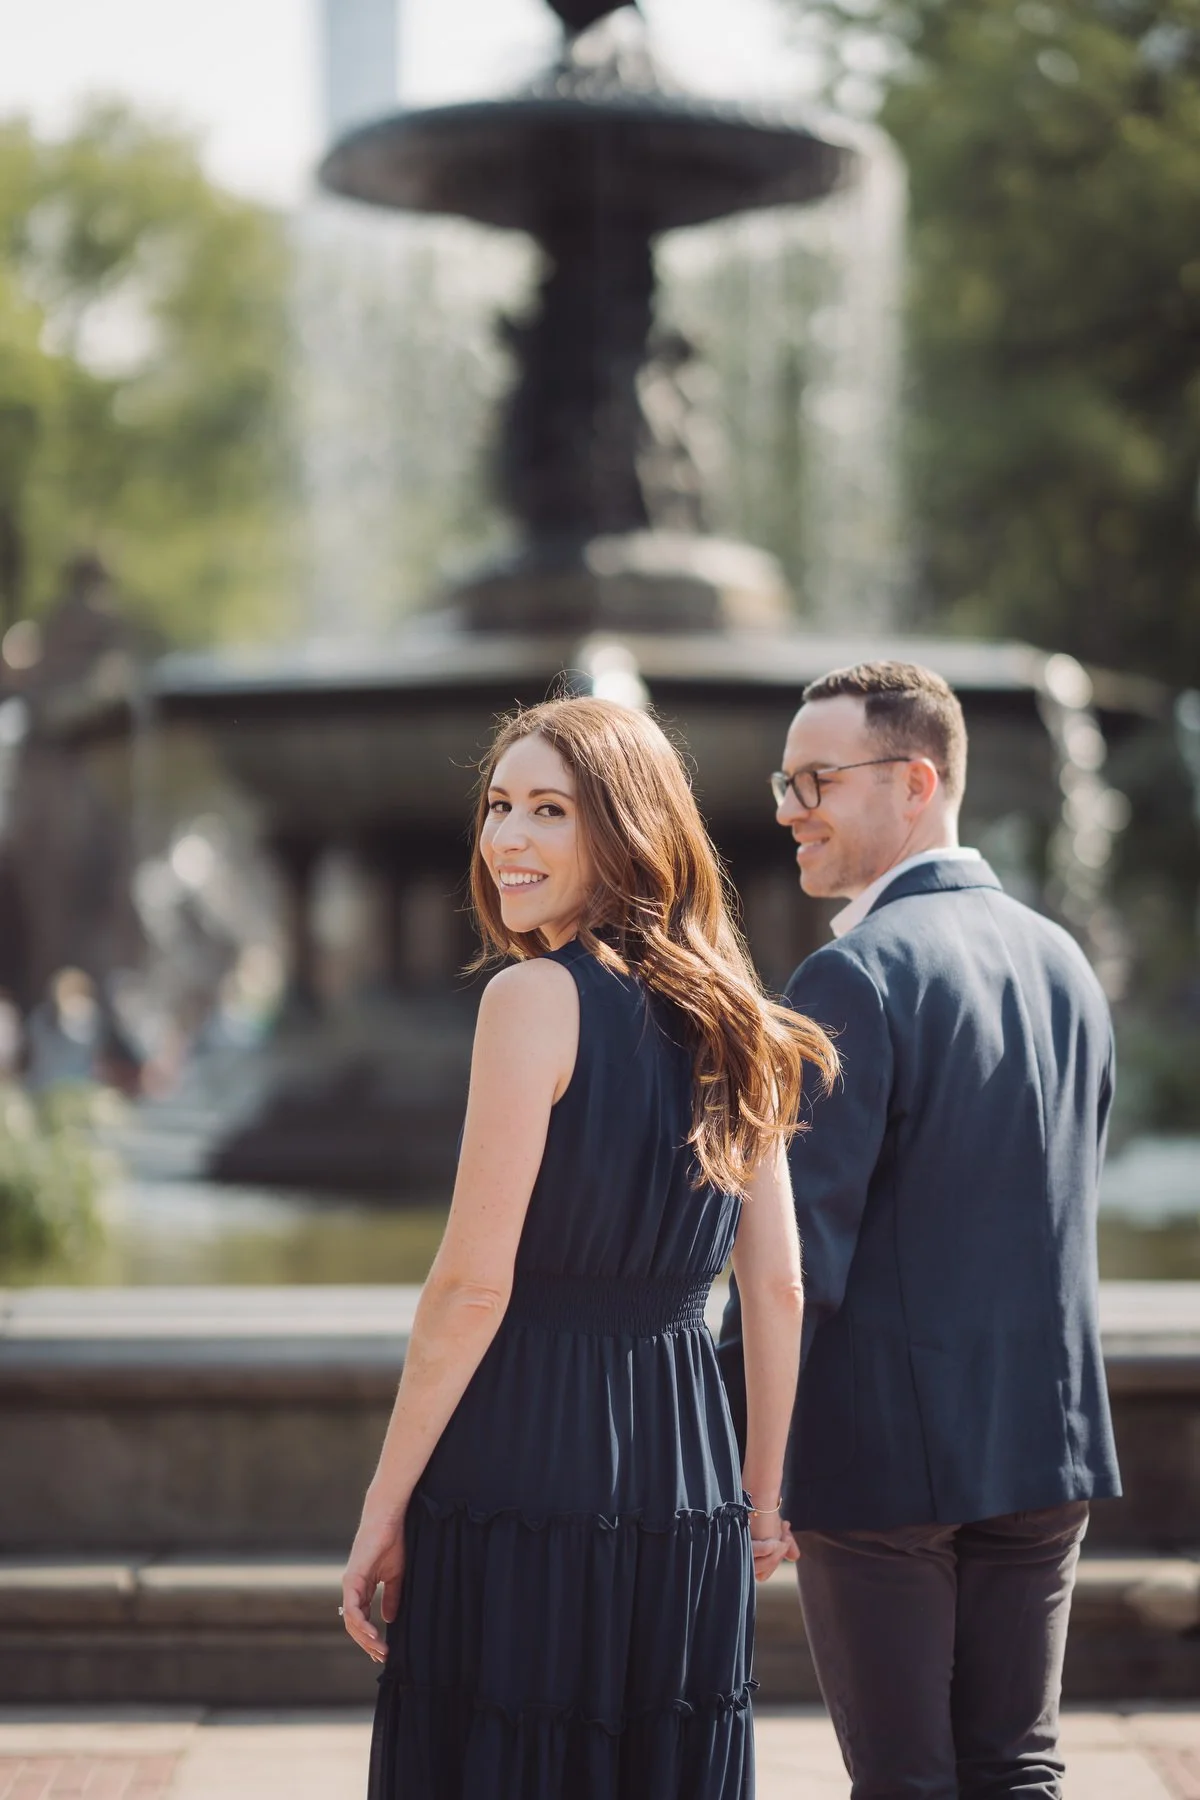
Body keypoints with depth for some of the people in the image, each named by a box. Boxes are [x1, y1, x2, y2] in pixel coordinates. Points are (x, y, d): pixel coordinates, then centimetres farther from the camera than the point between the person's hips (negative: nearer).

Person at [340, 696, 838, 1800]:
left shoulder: (536, 997, -11)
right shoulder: (729, 1022, 9)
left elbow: (474, 1285, -14)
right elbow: (777, 1288, 11)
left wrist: (385, 1504, -8)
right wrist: (764, 1498, 19)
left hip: (523, 1469, -7)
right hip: (685, 1479, 7)